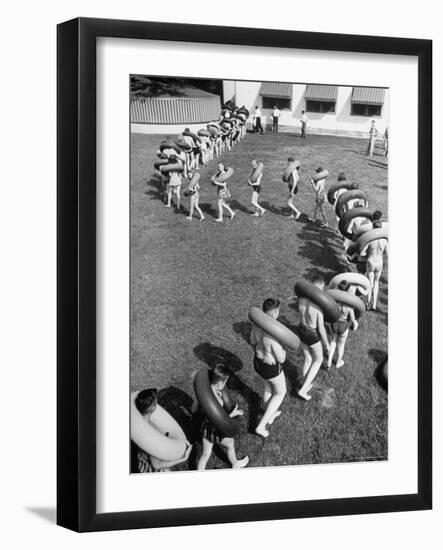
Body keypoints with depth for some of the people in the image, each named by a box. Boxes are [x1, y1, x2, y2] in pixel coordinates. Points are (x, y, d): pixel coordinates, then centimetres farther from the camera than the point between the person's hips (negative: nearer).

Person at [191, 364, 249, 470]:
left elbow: (193, 409, -3)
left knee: (205, 454, 25)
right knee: (230, 444, 29)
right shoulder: (217, 401, -38)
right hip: (216, 432, -5)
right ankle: (235, 464, 58)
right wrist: (233, 414, -19)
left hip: (205, 428, 5)